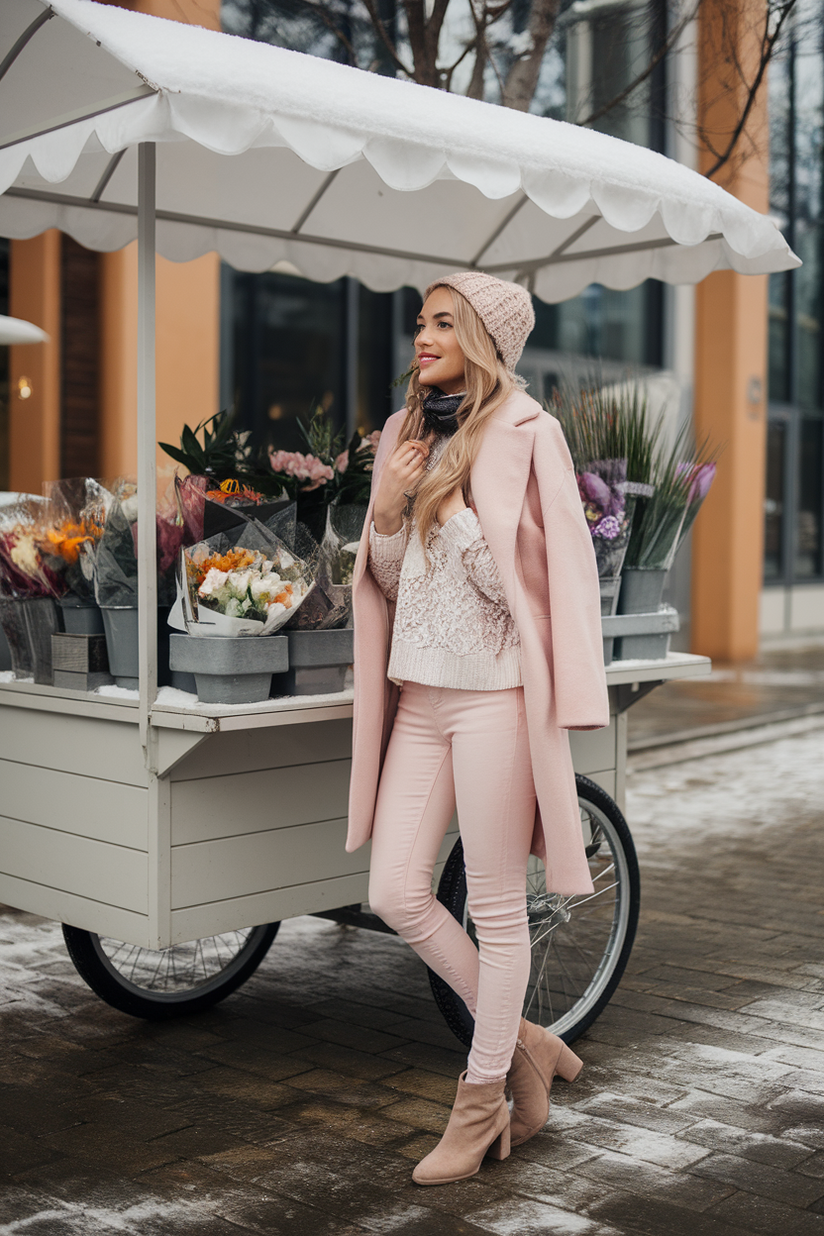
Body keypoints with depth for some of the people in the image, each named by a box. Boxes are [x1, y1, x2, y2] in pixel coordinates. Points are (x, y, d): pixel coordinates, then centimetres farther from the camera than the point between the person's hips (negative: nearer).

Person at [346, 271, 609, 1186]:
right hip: (420, 693, 7)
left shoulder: (524, 435, -6)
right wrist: (389, 506, -3)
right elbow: (387, 580, 14)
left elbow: (519, 580, -11)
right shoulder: (408, 434, 13)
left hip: (492, 692, -7)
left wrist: (449, 500, -15)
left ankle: (483, 1103, 19)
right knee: (395, 893, 4)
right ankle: (523, 1041, 24)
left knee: (496, 907, 3)